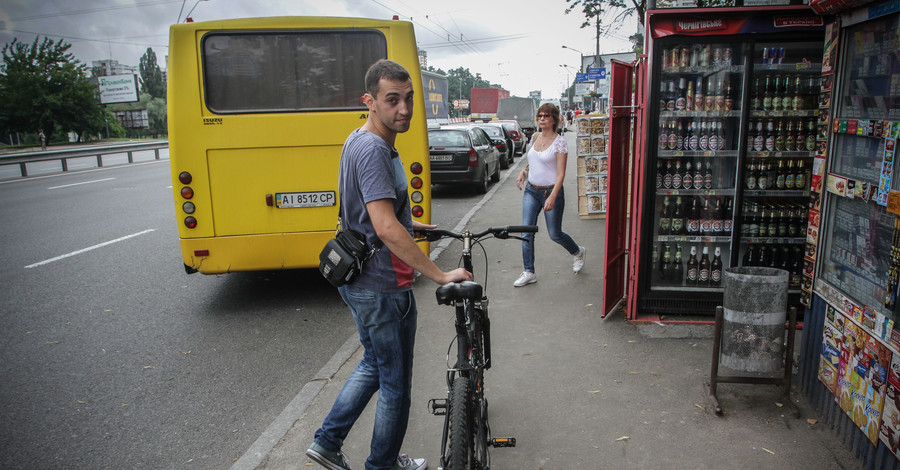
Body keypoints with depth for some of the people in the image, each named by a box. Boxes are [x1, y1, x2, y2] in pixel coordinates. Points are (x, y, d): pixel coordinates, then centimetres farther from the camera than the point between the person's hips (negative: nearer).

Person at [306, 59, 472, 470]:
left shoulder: (361, 141, 10)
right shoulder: (373, 149, -23)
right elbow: (386, 229, -32)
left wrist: (409, 225, 28)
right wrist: (440, 275, -28)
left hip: (361, 281, 10)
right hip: (383, 288, -10)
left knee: (374, 365, 26)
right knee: (395, 384, 10)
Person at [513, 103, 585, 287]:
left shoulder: (560, 142, -12)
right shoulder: (535, 137, 7)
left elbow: (561, 173, -16)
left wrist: (552, 197, -26)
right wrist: (523, 172, 4)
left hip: (551, 191, -5)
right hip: (531, 191, 5)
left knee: (555, 234, 6)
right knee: (527, 232, -3)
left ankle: (578, 252, 37)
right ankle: (529, 272, 7)